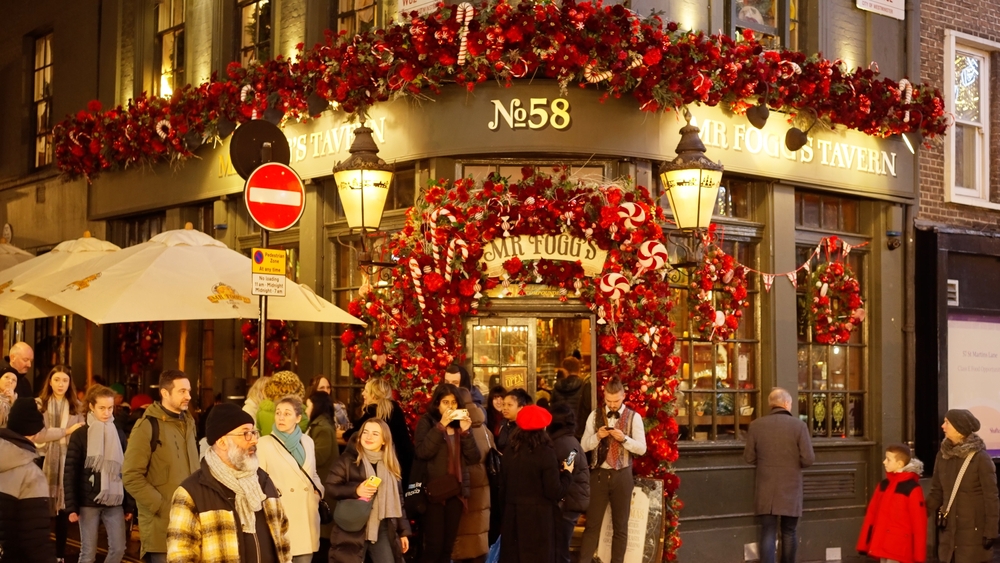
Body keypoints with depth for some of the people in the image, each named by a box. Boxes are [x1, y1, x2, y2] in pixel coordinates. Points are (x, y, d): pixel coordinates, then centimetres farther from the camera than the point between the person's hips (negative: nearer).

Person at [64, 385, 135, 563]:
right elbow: (70, 473, -5)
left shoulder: (119, 434, 7)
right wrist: (71, 506, -11)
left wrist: (128, 505, 7)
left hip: (114, 502, 3)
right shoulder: (80, 436, -4)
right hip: (88, 502, -3)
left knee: (118, 548, 1)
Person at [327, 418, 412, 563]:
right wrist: (355, 490, -20)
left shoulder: (392, 465, 13)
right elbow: (330, 487, -5)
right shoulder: (348, 459, -1)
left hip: (383, 530, 4)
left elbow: (398, 500, 16)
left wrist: (403, 531, 13)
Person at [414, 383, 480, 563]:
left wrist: (465, 431, -10)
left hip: (456, 490, 5)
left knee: (448, 545, 8)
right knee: (434, 544, -9)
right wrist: (441, 425, -19)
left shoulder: (462, 423, 10)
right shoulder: (427, 422, -2)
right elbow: (422, 453, -18)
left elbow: (473, 458, 2)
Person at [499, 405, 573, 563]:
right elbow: (554, 492, -13)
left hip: (513, 516, 5)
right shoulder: (545, 453, -14)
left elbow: (503, 487, 9)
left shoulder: (510, 451, 1)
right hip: (538, 518, -5)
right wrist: (567, 473, 2)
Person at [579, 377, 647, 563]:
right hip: (599, 474, 1)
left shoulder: (634, 417, -1)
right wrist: (597, 436, -17)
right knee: (592, 524, 3)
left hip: (622, 475, -1)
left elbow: (642, 449, -5)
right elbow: (584, 446, 2)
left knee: (620, 526, 8)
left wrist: (624, 438, -21)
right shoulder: (595, 416, 3)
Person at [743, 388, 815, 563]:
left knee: (768, 532, 2)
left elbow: (749, 457, 2)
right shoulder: (799, 425, -8)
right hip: (790, 488, -1)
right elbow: (808, 459, -10)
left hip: (766, 489, 1)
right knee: (789, 532, 12)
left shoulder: (756, 425, -3)